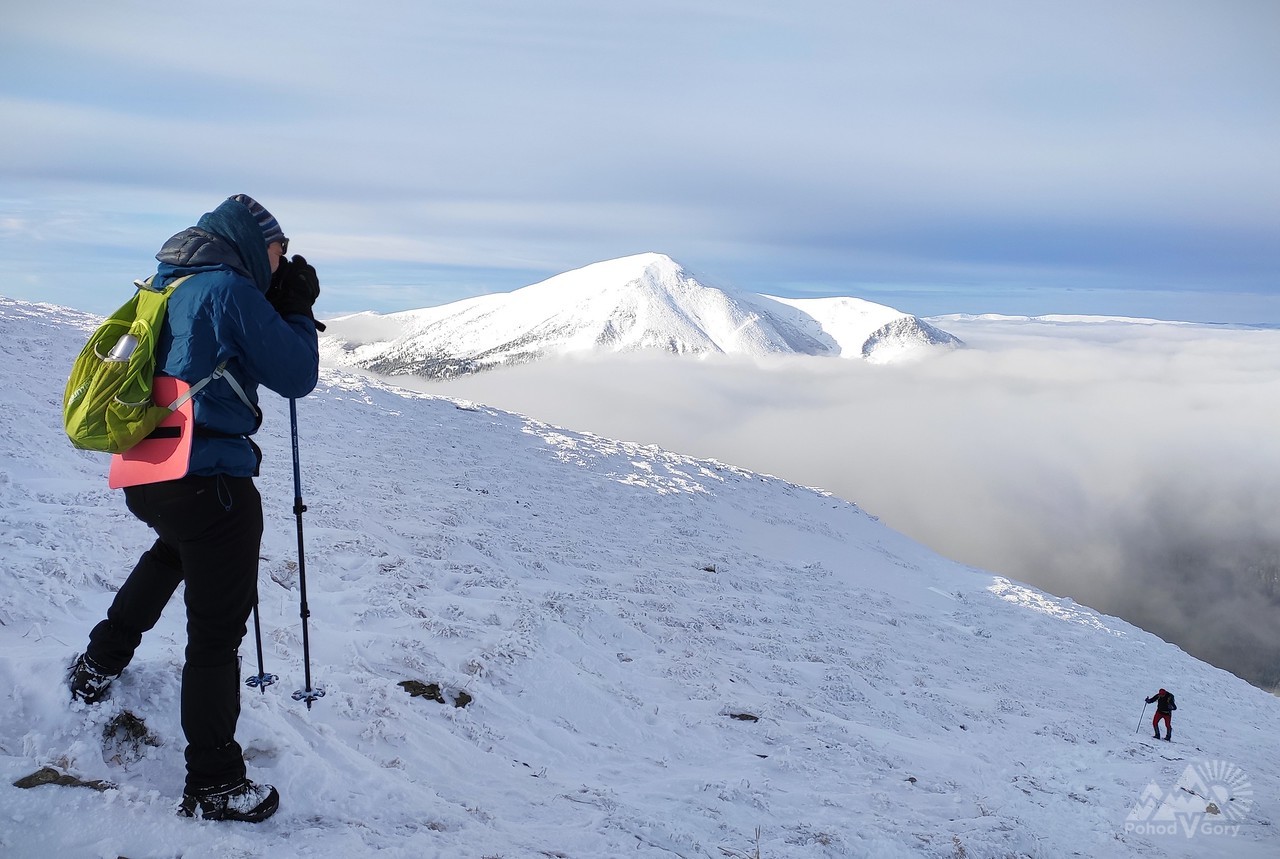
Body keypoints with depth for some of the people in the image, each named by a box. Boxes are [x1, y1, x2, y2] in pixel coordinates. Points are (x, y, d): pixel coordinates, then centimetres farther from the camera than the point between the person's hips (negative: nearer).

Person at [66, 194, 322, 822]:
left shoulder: (169, 286, 13)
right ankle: (213, 785, 9)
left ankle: (99, 664, 48)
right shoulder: (232, 289, -13)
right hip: (210, 482, -9)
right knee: (217, 633, 0)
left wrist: (280, 306, 16)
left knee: (175, 548, 40)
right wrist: (298, 310, 3)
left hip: (143, 474, 9)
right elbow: (296, 377, -11)